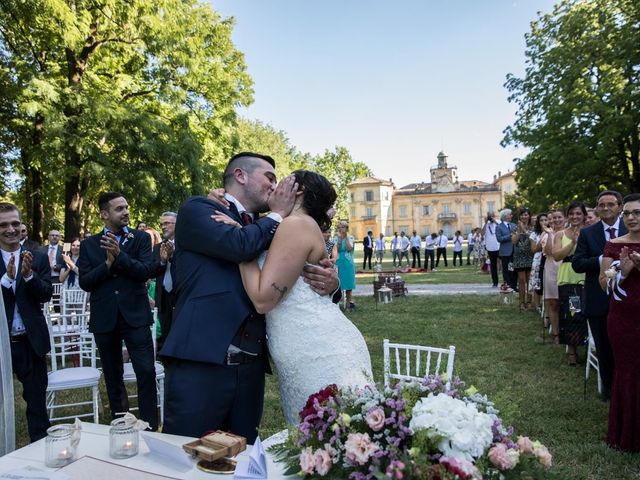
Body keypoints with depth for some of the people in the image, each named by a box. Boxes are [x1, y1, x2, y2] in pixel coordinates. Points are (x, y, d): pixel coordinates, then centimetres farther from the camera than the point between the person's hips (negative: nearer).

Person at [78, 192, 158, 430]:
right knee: (113, 377, 14)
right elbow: (85, 282, -1)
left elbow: (145, 272, -10)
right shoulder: (89, 244, 6)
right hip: (105, 319, 2)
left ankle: (150, 427, 6)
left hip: (135, 316, -2)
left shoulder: (141, 238, 2)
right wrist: (108, 263, -14)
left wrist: (120, 255, -21)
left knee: (146, 372, -7)